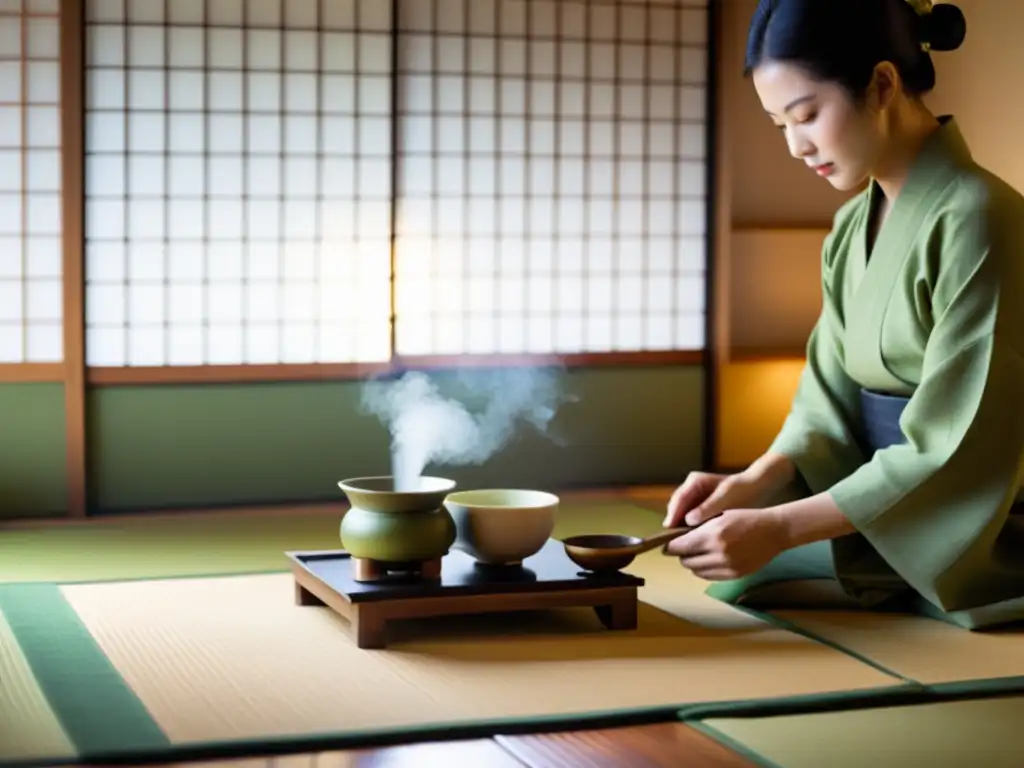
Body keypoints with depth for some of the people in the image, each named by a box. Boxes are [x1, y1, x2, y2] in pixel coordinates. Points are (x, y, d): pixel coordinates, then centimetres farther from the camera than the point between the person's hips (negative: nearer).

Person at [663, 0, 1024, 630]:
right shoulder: (854, 224, 8)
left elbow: (959, 450, -21)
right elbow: (834, 397, 8)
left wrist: (779, 527, -23)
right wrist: (756, 481, -12)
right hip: (884, 541, 7)